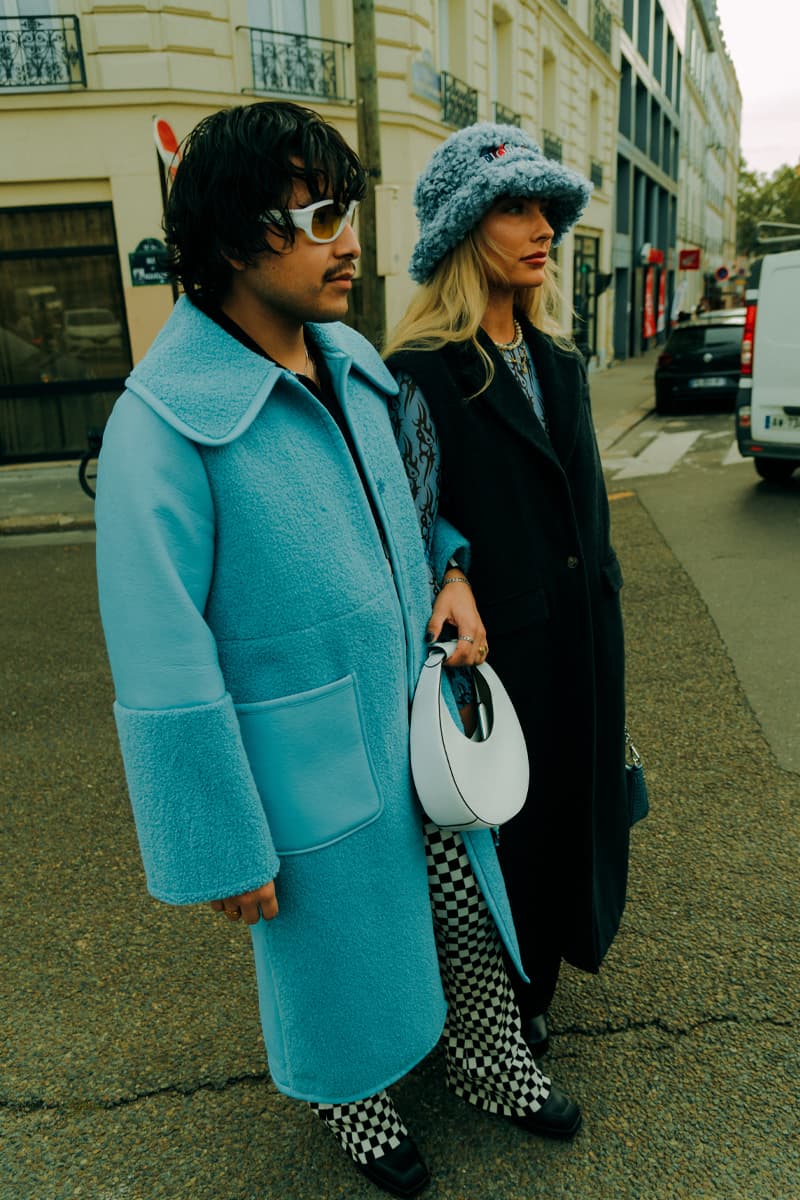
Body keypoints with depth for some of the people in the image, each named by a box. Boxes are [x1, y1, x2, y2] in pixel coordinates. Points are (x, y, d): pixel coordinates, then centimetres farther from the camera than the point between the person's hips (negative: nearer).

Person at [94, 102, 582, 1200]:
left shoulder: (353, 364, 1)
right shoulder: (164, 421, -22)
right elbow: (166, 671, -20)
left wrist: (452, 570, -1)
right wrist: (224, 850, -14)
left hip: (419, 727, 6)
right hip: (313, 772, -6)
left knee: (470, 914, 22)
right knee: (339, 948, 19)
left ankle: (492, 1066, 53)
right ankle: (352, 1098, 52)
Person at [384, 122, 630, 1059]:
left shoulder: (557, 362, 8)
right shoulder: (423, 374, -16)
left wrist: (599, 641, 16)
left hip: (581, 650, 7)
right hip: (495, 655, -7)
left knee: (564, 814, 20)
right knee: (499, 832, 11)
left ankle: (534, 990, 46)